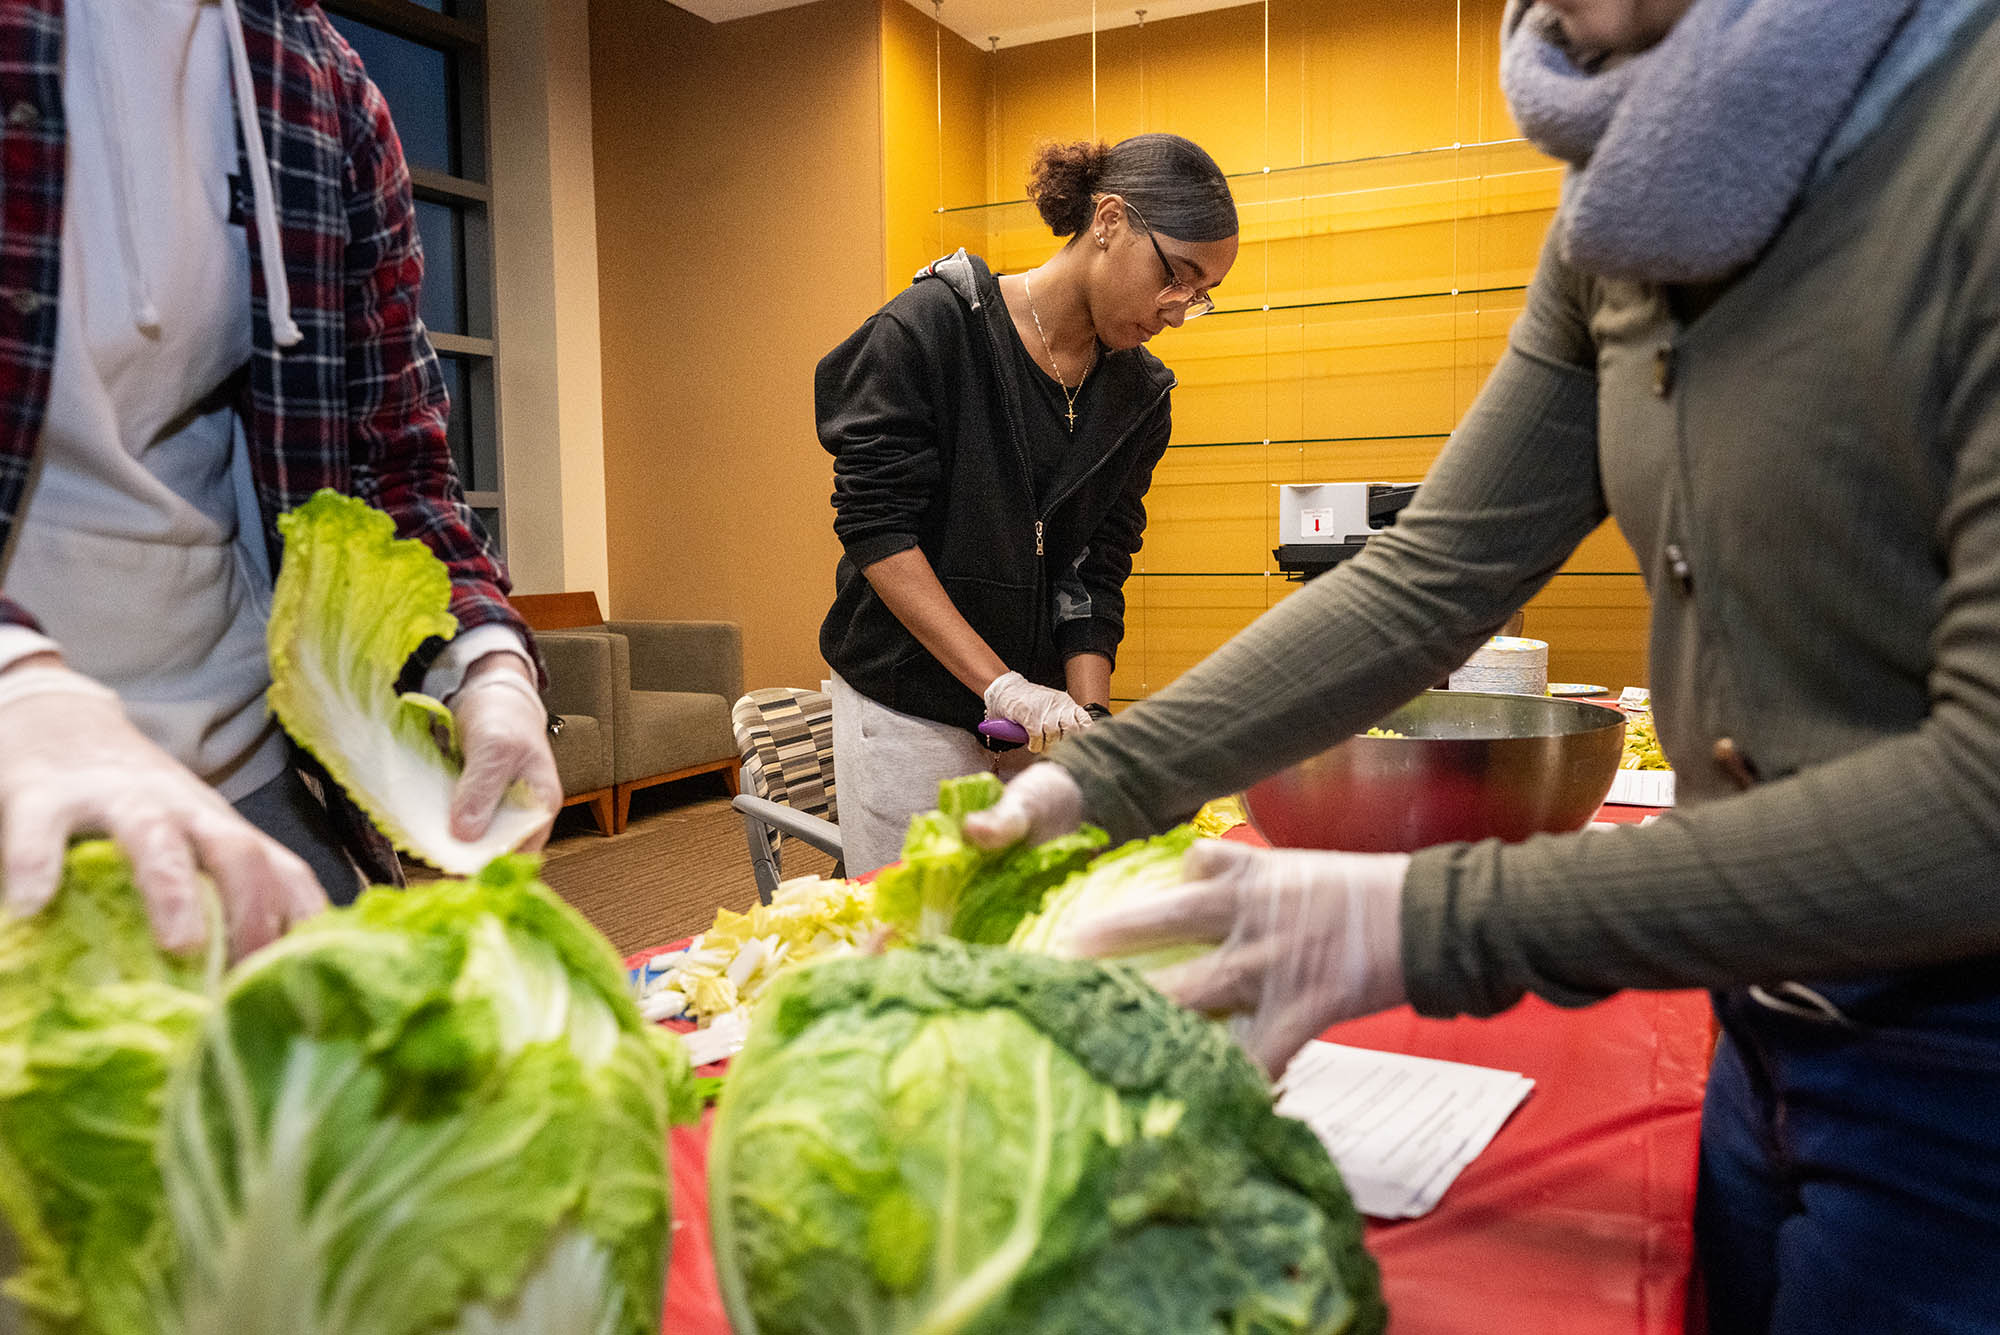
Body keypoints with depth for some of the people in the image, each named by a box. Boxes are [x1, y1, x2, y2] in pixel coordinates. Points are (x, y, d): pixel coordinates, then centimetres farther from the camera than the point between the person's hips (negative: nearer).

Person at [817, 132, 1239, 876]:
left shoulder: (1139, 395, 5)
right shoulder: (932, 326, -10)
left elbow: (1094, 578, 3)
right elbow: (876, 525, -16)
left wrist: (1088, 718, -11)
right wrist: (1005, 687, -20)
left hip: (1037, 719, 5)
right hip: (908, 708, -4)